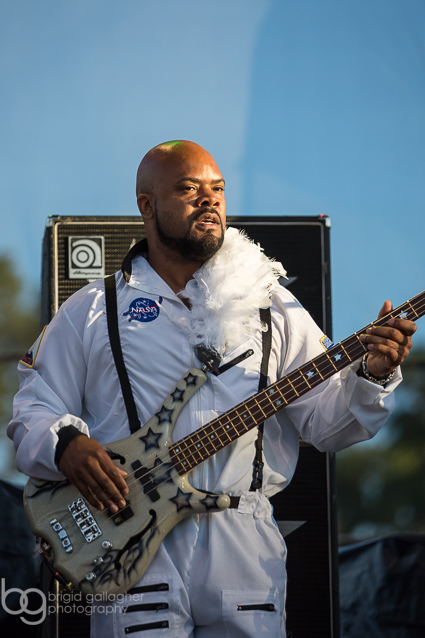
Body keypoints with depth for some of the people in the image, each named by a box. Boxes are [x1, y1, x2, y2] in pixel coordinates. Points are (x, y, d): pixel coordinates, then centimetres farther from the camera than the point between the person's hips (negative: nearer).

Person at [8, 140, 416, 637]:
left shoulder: (270, 306, 12)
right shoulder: (91, 312, 9)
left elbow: (326, 421, 7)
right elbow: (33, 412, 8)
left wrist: (372, 377, -11)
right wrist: (66, 444, -13)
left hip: (245, 542, 2)